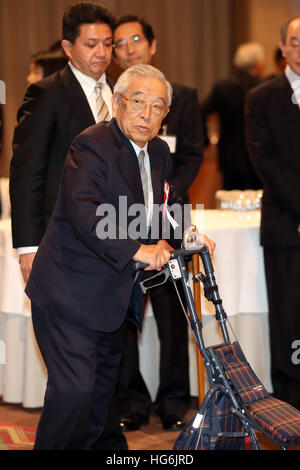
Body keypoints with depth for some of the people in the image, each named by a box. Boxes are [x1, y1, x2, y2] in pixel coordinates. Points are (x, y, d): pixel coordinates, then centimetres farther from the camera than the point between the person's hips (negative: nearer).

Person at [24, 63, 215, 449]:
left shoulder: (159, 152, 9)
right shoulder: (91, 145, -17)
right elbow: (84, 213, -30)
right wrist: (136, 250, -34)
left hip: (114, 294, 9)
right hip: (70, 290, -9)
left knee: (103, 385, 19)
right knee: (74, 388, -14)